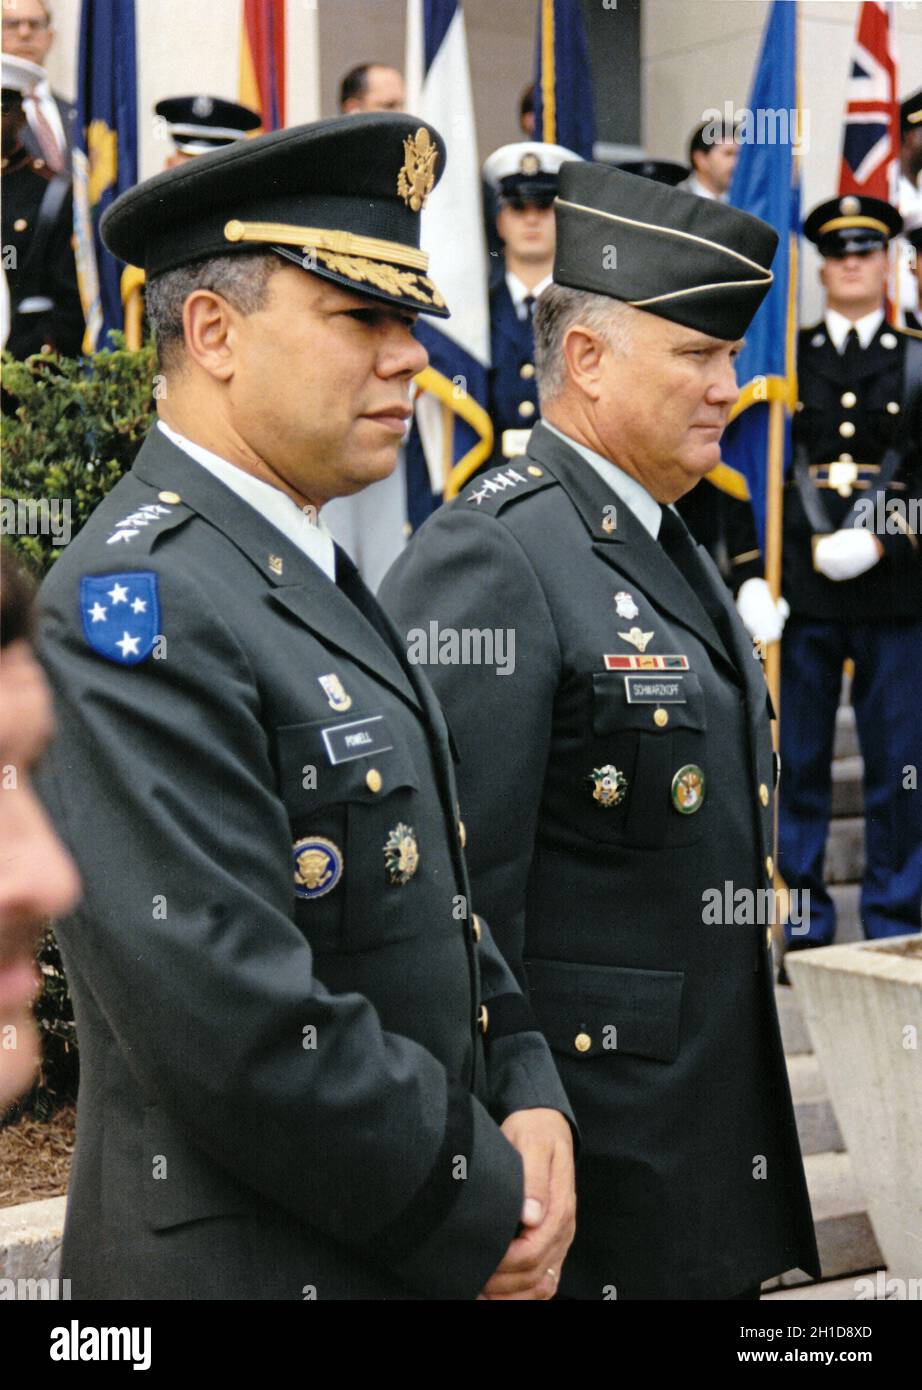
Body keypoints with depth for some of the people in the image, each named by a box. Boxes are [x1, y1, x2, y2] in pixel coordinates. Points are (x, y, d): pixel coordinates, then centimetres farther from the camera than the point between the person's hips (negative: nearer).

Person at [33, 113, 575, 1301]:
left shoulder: (312, 577, 9)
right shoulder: (139, 603, -21)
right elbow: (234, 1019, -27)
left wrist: (529, 1105, -1)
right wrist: (482, 1213, -16)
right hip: (250, 1261, -8)